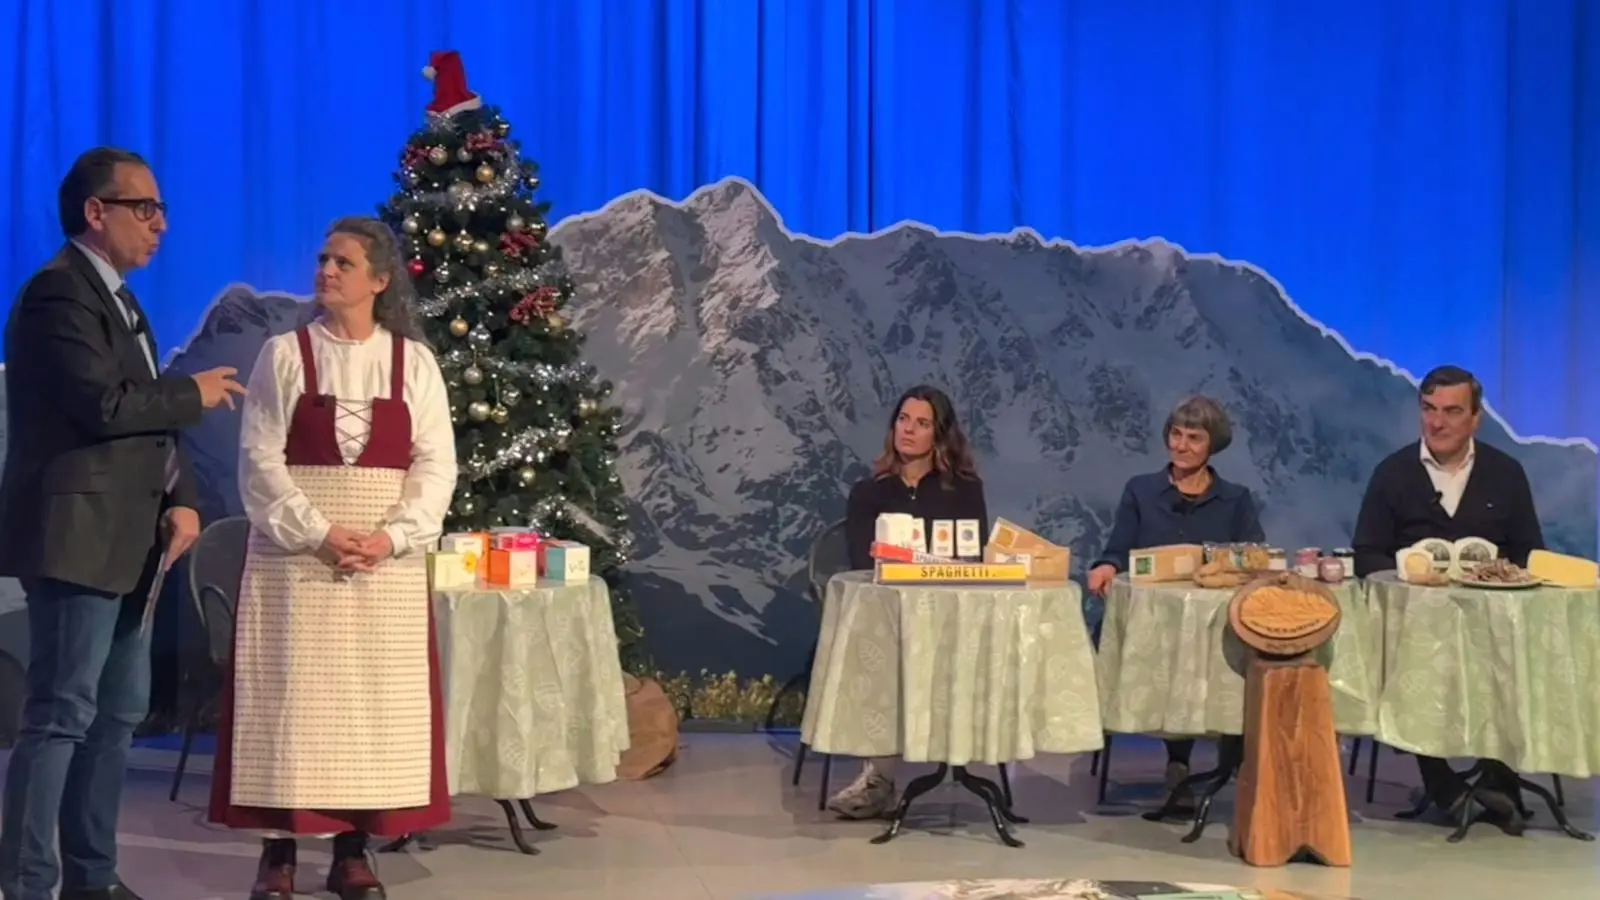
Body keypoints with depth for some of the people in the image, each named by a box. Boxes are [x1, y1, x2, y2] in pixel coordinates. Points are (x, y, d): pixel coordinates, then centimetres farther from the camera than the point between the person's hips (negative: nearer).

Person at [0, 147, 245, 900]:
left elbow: (148, 414, 15)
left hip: (125, 540, 10)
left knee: (119, 713, 14)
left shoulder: (117, 299, 18)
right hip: (77, 537, -10)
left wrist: (181, 499, 0)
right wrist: (194, 394, -8)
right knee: (61, 716, -8)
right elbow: (105, 406, -24)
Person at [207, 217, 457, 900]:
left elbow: (436, 463, 1)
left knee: (375, 701, 3)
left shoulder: (414, 361, 5)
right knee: (291, 698, -1)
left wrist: (392, 537, -14)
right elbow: (260, 460, -5)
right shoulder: (285, 354, 1)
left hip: (388, 561, 2)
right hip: (296, 555, -1)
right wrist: (318, 534, -16)